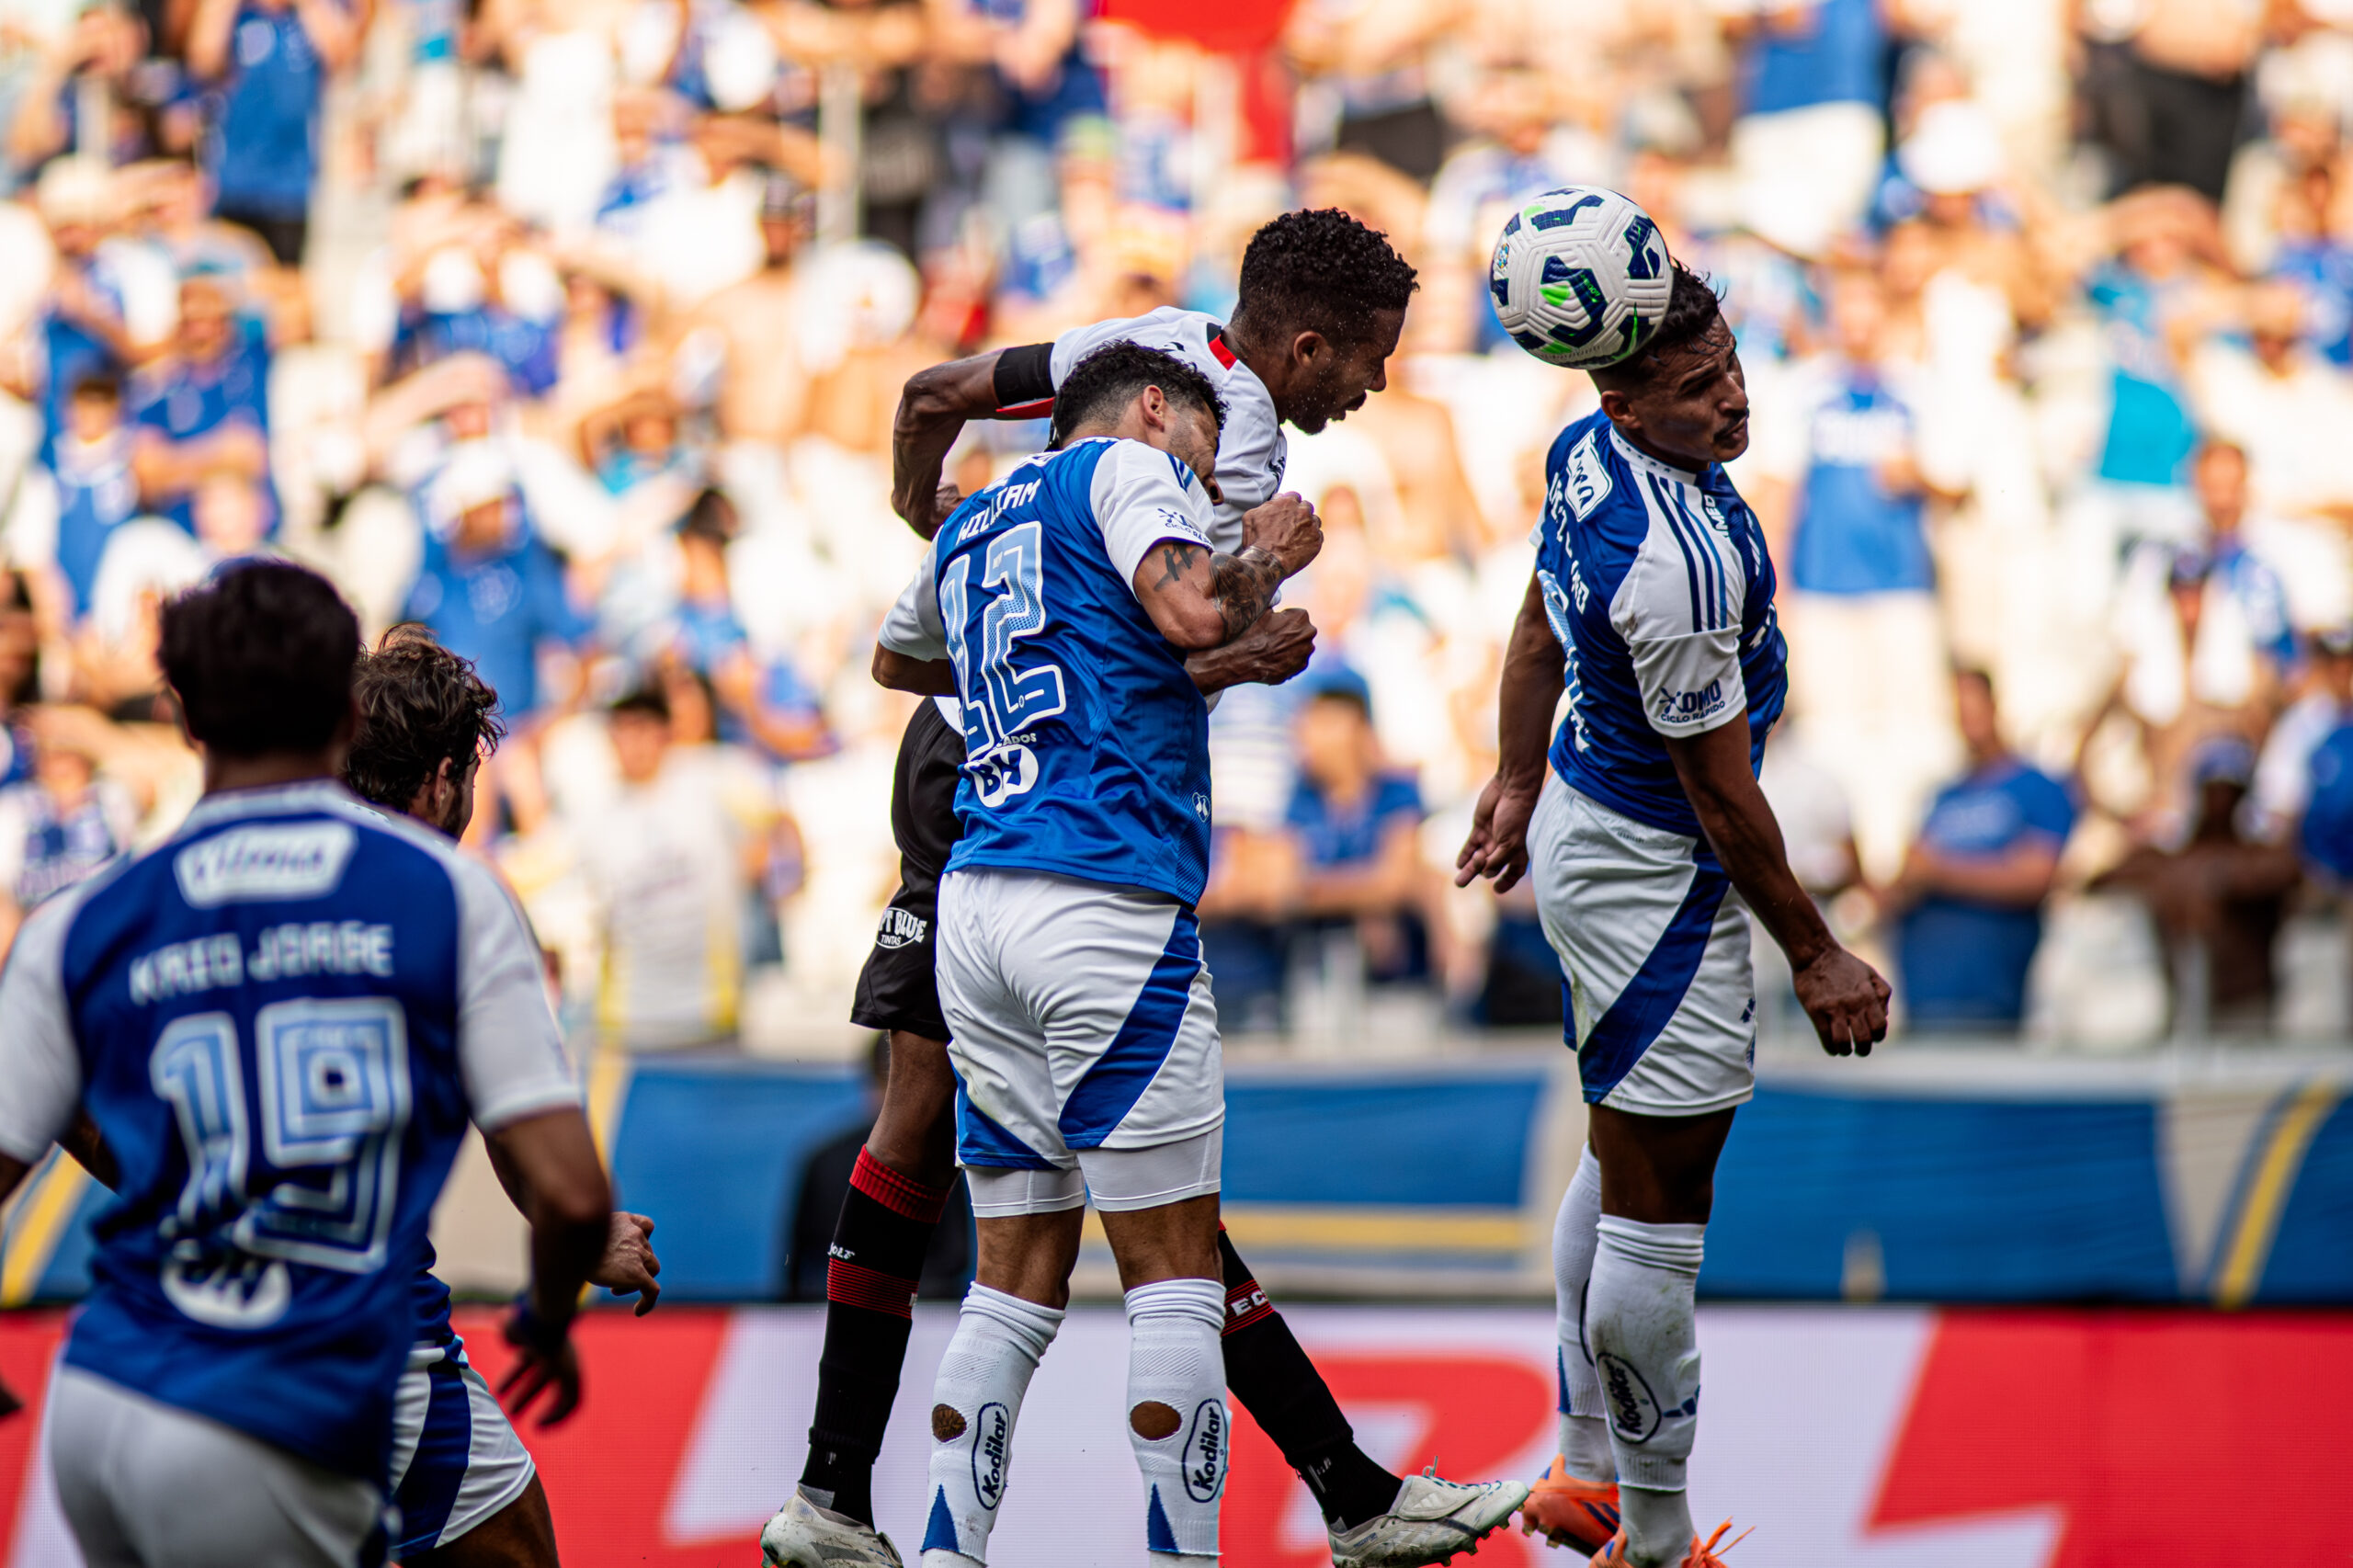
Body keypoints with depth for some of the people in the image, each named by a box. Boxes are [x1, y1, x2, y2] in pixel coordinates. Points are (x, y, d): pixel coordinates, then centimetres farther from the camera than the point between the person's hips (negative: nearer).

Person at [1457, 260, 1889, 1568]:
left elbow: (1541, 632, 14)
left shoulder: (1587, 453, -2)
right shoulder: (1679, 566, -31)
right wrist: (1815, 955, -11)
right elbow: (1719, 790, -22)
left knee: (1626, 1162, 23)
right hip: (1656, 872, -11)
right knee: (1657, 1211, -1)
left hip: (1579, 821, 11)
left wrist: (1519, 785, 28)